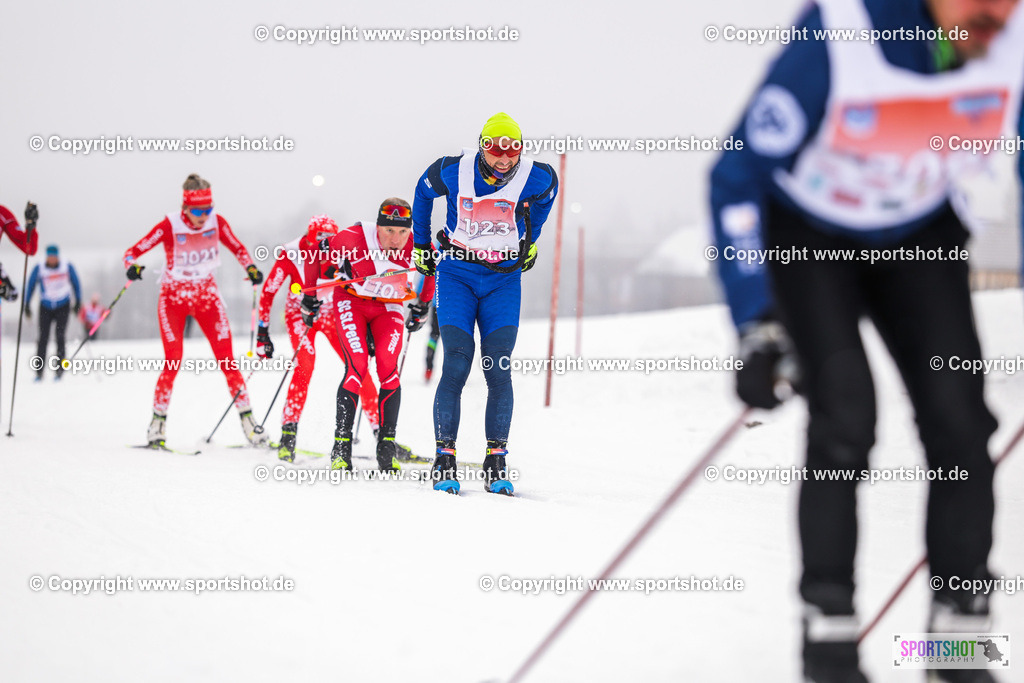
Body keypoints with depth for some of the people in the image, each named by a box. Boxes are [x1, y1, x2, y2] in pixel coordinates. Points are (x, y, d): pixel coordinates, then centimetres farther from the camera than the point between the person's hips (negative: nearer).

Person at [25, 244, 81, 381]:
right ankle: (39, 371, -3)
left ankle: (60, 368, -6)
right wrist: (27, 305, 0)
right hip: (46, 307, 0)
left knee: (60, 336, -12)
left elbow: (76, 284, 6)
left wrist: (78, 301, 4)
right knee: (43, 338, -6)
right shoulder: (39, 269, -8)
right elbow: (31, 286, 2)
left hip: (63, 306, 0)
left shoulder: (67, 267, -6)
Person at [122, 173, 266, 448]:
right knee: (173, 362, -12)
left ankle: (248, 423, -2)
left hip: (206, 295, 2)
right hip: (174, 298, -2)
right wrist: (132, 266, -38)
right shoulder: (170, 226, -18)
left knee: (226, 360, -6)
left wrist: (250, 268, -13)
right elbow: (132, 252, -16)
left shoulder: (216, 222, -10)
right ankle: (158, 423, 4)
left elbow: (238, 249, 7)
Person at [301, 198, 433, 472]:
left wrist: (422, 307, 12)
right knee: (357, 367, -20)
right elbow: (318, 254, -10)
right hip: (351, 302, -2)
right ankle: (341, 446, -15)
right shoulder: (356, 237, -28)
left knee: (388, 368, -17)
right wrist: (310, 296, -3)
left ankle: (387, 445, -8)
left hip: (389, 308, 2)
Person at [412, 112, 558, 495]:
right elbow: (424, 193, 11)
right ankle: (444, 458, -6)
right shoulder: (453, 172, -12)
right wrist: (420, 245, 18)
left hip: (504, 280, 1)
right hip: (456, 275, -1)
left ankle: (496, 463, -1)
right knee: (456, 366, -13)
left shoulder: (536, 178, -11)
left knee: (499, 372, -8)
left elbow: (547, 192, 16)